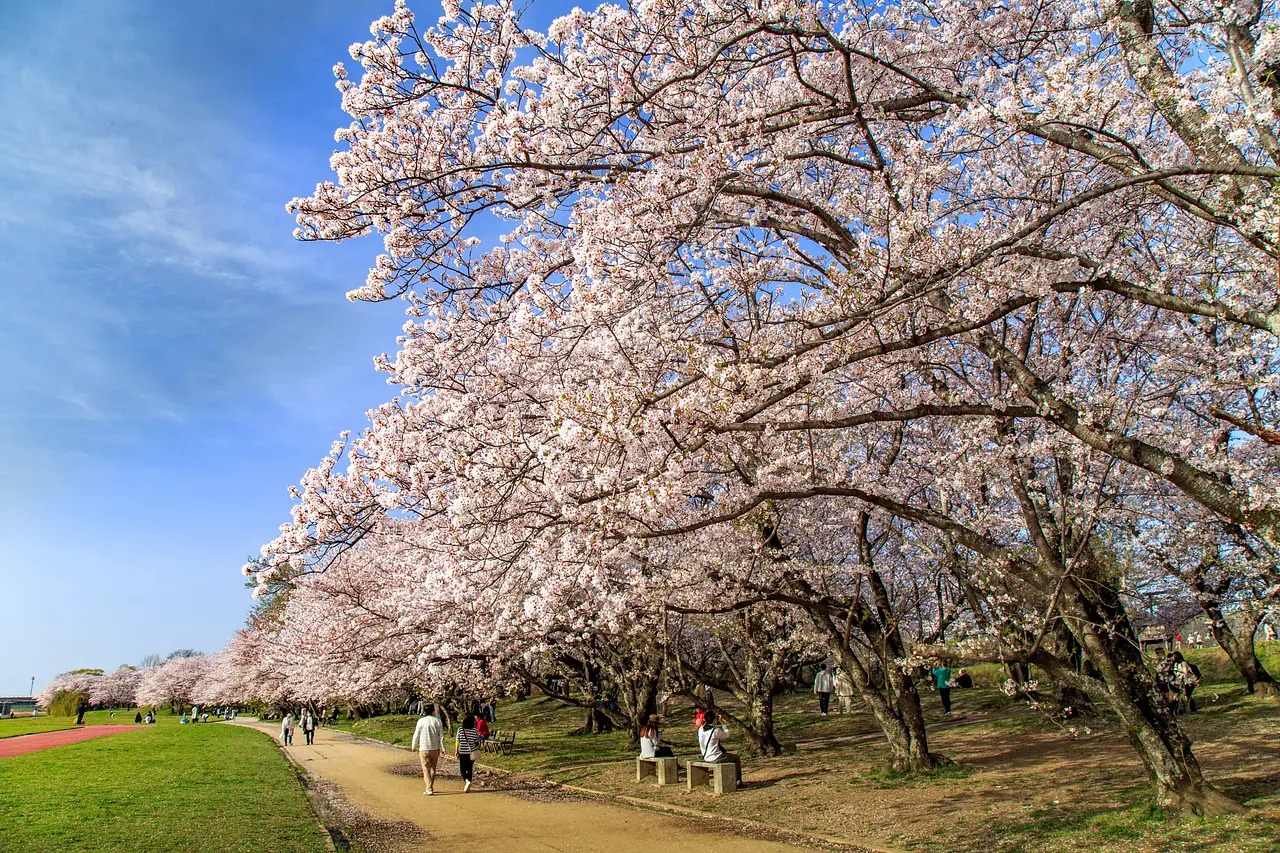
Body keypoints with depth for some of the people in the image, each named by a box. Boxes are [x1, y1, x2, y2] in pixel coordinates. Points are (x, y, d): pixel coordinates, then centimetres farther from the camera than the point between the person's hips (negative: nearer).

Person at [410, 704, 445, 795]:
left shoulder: (421, 721, -6)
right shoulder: (437, 721, -2)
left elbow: (416, 735, -1)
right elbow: (441, 736, -2)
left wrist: (413, 747, 13)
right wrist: (443, 748, 5)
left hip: (424, 749, -2)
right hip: (435, 749, 2)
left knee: (426, 769, 0)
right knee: (433, 769, 17)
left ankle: (429, 789, -11)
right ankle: (431, 788, 25)